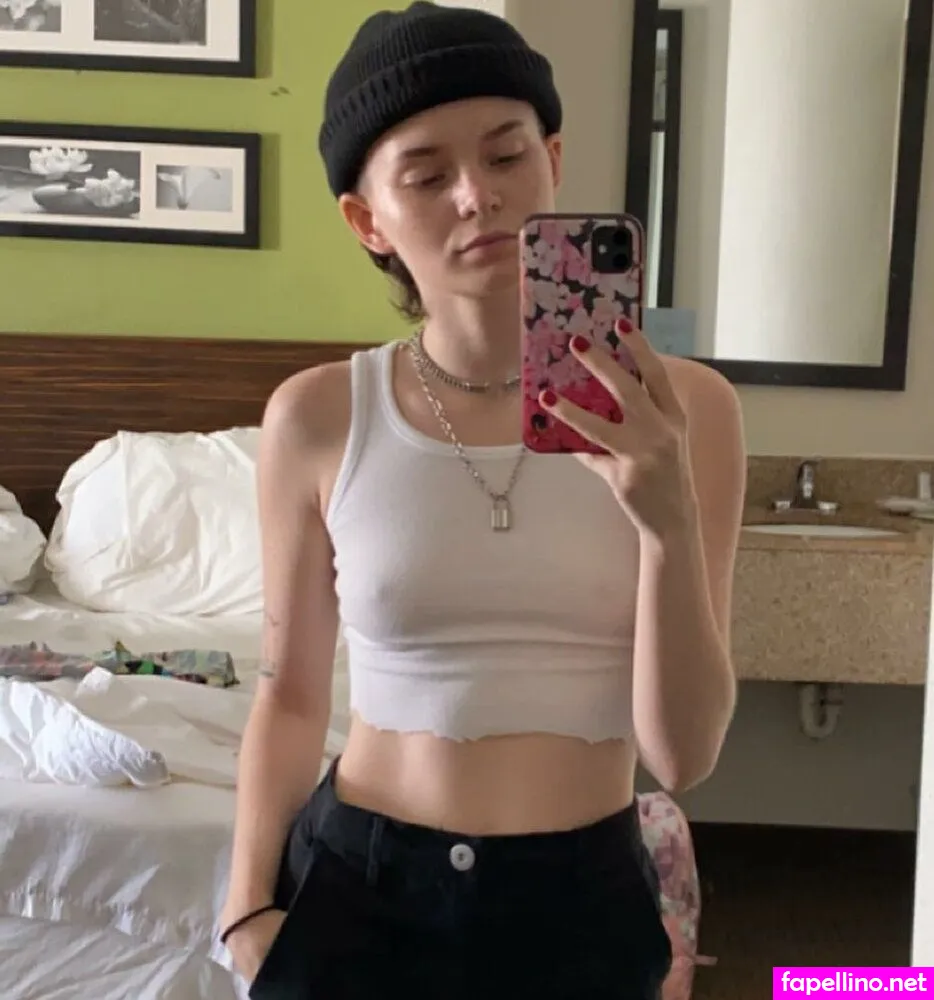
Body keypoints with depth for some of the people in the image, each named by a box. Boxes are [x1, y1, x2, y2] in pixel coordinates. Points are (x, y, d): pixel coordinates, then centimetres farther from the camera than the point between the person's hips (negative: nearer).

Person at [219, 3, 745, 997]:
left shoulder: (680, 406, -11)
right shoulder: (318, 417, -9)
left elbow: (684, 753, -12)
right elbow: (290, 694, 2)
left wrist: (668, 520, -25)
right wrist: (249, 906, -4)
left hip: (583, 899, 0)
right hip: (356, 887, 0)